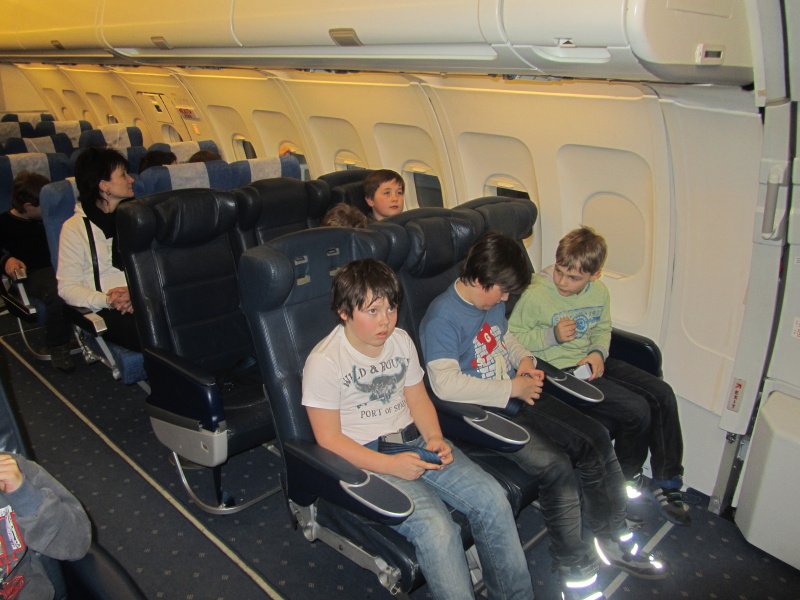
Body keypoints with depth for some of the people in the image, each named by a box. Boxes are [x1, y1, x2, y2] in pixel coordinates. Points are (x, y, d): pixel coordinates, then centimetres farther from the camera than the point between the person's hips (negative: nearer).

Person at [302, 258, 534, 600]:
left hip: (415, 442, 6)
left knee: (491, 497, -12)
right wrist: (390, 465, -22)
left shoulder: (401, 341, 7)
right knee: (437, 530, -28)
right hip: (365, 458, -6)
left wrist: (435, 438, -6)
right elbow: (329, 439, -12)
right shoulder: (324, 362, -13)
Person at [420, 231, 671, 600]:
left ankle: (613, 539, 20)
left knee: (595, 438, 1)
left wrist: (524, 359, 4)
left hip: (518, 397, 9)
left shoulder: (493, 302, 7)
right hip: (486, 414, -9)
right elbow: (445, 382, -30)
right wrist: (510, 388, -24)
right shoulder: (442, 317, -20)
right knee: (556, 466, -24)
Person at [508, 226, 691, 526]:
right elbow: (512, 337, -12)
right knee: (636, 408, -20)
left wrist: (598, 353, -3)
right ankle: (627, 480, 10)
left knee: (662, 394, -3)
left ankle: (667, 482, 13)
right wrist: (552, 335, -22)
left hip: (592, 363, 8)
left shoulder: (599, 291, 3)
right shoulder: (535, 295, -17)